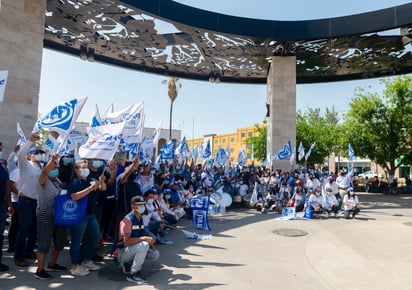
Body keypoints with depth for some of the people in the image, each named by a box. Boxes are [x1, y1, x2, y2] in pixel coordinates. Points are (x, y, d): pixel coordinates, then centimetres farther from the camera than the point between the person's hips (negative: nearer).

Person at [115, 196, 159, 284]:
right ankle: (133, 274, -19)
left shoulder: (140, 218, 7)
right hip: (123, 251, -9)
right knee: (144, 245, -32)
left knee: (155, 254, -1)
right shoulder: (128, 219, -20)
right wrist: (145, 238, -29)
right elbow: (127, 241, -28)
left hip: (134, 248, 9)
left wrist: (150, 242, -6)